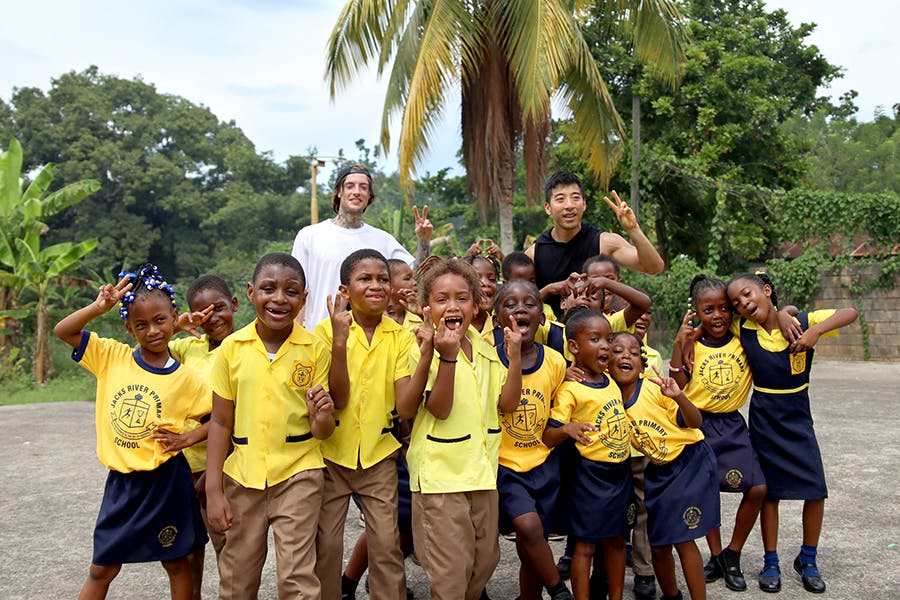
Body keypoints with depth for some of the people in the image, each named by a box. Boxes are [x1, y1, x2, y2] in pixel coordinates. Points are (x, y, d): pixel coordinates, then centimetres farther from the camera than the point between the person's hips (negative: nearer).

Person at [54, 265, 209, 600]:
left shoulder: (185, 380, -9)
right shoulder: (112, 356, -3)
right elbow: (62, 331, -6)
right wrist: (99, 307, -17)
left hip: (166, 480, -2)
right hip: (121, 481, 2)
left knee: (176, 561, 14)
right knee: (102, 568, 14)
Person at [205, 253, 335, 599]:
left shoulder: (315, 350, -8)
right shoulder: (232, 347, -4)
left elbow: (323, 432, -3)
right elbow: (221, 422, 1)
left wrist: (322, 419, -26)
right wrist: (213, 490, -2)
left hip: (298, 474, -2)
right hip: (242, 476, 2)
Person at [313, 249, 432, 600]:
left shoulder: (400, 337, -2)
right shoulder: (328, 330, -8)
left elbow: (405, 402, -12)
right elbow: (337, 398, -16)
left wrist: (427, 352, -24)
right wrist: (340, 338, -26)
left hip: (378, 453, 1)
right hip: (332, 452, -1)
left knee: (387, 544, 3)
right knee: (326, 543, 8)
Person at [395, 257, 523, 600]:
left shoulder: (485, 350, 8)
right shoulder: (423, 351, -11)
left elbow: (507, 403, 3)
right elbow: (440, 409, -21)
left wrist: (514, 355, -8)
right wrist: (447, 356, -31)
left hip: (482, 470, 7)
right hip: (440, 475, -6)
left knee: (486, 560, 18)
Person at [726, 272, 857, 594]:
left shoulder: (801, 322, -13)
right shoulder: (743, 330, -9)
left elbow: (850, 312, -20)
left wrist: (815, 330, -33)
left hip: (798, 419, 0)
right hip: (763, 420, 0)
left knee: (816, 491, 3)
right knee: (770, 491, 7)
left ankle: (807, 561, 23)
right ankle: (771, 563, 21)